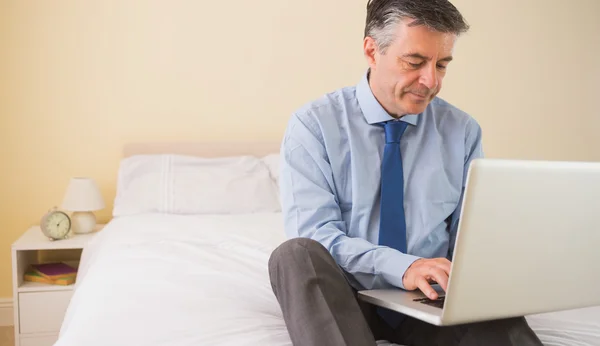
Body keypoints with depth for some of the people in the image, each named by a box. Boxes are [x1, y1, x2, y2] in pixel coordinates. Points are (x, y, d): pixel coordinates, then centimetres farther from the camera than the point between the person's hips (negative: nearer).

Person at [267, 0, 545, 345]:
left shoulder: (463, 130, 3)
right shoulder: (314, 124, -7)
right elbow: (314, 233, -16)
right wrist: (402, 266, -32)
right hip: (343, 295, 1)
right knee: (296, 254, -34)